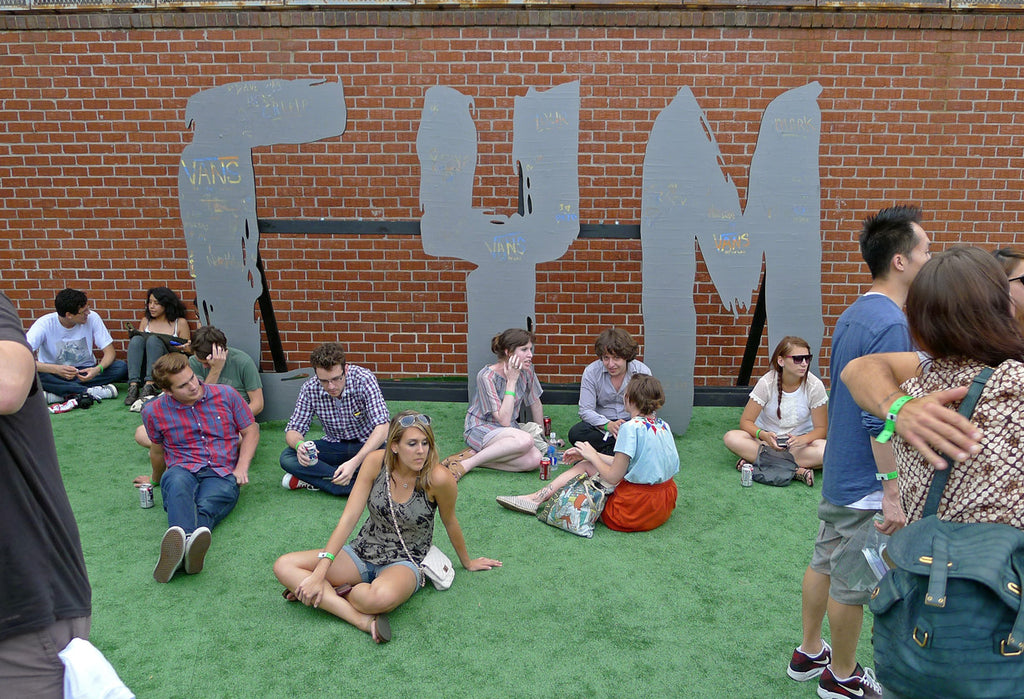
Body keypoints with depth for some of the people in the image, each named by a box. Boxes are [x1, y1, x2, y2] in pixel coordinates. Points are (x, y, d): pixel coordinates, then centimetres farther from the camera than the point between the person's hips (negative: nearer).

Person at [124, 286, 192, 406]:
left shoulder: (180, 323, 10)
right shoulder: (145, 321, 21)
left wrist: (179, 349, -13)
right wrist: (133, 335, -3)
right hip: (143, 368, 3)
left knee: (154, 339, -27)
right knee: (136, 339, -23)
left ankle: (149, 386, -43)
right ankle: (133, 386, -41)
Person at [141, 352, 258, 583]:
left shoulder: (225, 395, 7)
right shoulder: (154, 411, 9)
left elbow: (251, 430, 13)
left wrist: (242, 466, -1)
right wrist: (156, 479, 40)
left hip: (222, 474, 0)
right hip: (182, 470, 0)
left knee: (206, 506, -35)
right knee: (177, 482, -39)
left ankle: (182, 549, -66)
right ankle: (183, 539, -68)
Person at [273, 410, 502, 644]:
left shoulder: (437, 478, -21)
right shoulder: (376, 462, -14)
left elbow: (450, 523, -2)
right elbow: (349, 518, -14)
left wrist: (467, 562, 14)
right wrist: (319, 574, -20)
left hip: (404, 562, -4)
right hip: (363, 552, 4)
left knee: (381, 597, -41)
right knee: (284, 566, -15)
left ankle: (332, 593, -8)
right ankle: (362, 619, -23)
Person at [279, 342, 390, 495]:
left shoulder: (364, 379, -22)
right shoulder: (310, 389, -12)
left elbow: (382, 427, -28)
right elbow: (293, 429, -5)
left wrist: (355, 462, -41)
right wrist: (299, 445, -31)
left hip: (367, 445, -2)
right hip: (334, 446, 3)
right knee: (287, 457, -21)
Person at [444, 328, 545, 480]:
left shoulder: (526, 371, -5)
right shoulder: (487, 376, -21)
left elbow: (535, 404, 11)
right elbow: (504, 420, -25)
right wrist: (512, 381, -24)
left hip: (508, 430, 6)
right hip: (480, 428, -6)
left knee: (535, 459, -25)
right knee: (526, 440, -35)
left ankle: (476, 455, -17)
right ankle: (465, 464, -26)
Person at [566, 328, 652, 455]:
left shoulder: (642, 371, -7)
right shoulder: (591, 371, -8)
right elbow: (586, 410, -12)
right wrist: (608, 425, -32)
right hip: (600, 424, 1)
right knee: (575, 433, -30)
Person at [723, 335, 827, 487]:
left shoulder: (814, 386, -12)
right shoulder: (767, 383, -14)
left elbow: (821, 428, -7)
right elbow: (746, 421, -12)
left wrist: (802, 440, -29)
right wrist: (763, 435, -34)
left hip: (800, 442, 0)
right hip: (767, 440, 0)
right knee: (731, 438, -30)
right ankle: (797, 469, -34)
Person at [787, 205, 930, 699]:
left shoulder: (854, 314, 6)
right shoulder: (891, 324, -24)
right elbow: (880, 421, -26)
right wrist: (893, 495, -21)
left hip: (839, 472, 9)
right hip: (868, 483, -9)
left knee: (824, 564, 20)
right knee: (852, 582, 8)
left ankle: (809, 654, 36)